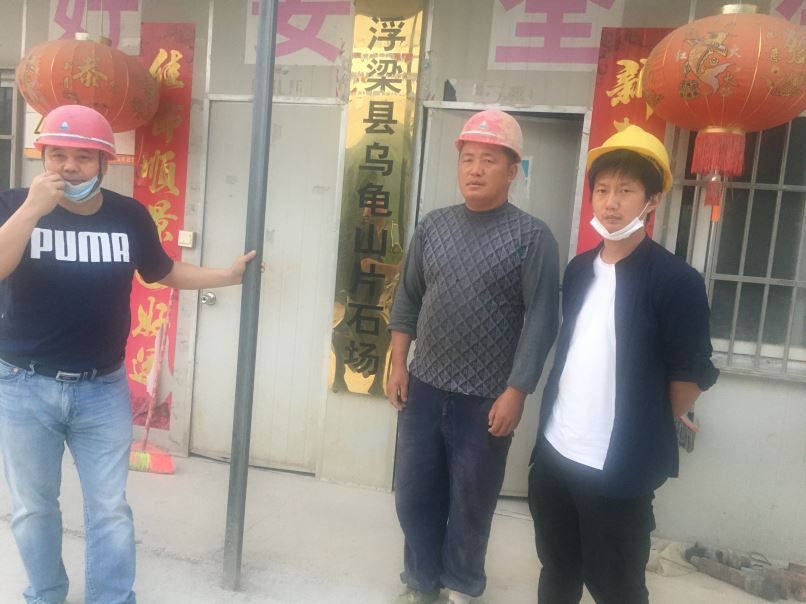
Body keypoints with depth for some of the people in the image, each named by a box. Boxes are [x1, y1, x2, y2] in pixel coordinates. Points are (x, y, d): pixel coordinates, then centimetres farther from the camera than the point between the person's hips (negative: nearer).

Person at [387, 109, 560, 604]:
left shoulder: (532, 236, -8)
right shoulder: (433, 226, 5)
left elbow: (541, 320, -11)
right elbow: (408, 300, 9)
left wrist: (515, 393, -15)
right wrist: (398, 365, 4)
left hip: (486, 399, -3)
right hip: (424, 389, 4)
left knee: (470, 504, 12)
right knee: (414, 494, 13)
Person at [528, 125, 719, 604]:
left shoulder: (676, 280, -13)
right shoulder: (579, 270, 6)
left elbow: (692, 374, -10)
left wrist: (649, 434, 0)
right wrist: (564, 422, 13)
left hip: (619, 469, -5)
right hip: (553, 452, 6)